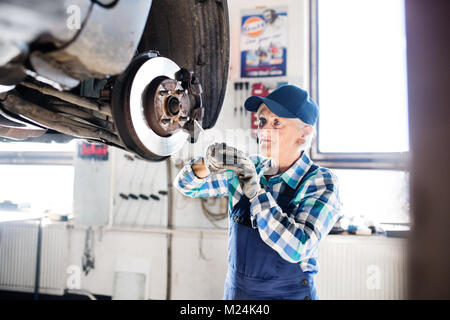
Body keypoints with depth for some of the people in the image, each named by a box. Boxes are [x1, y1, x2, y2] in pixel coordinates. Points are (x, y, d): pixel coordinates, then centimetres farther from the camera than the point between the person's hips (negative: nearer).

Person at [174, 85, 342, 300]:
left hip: (288, 293, -4)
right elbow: (187, 185, -1)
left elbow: (297, 249, -27)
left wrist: (254, 189, -28)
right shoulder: (248, 167, -4)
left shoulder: (321, 183, -15)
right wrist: (207, 165, -22)